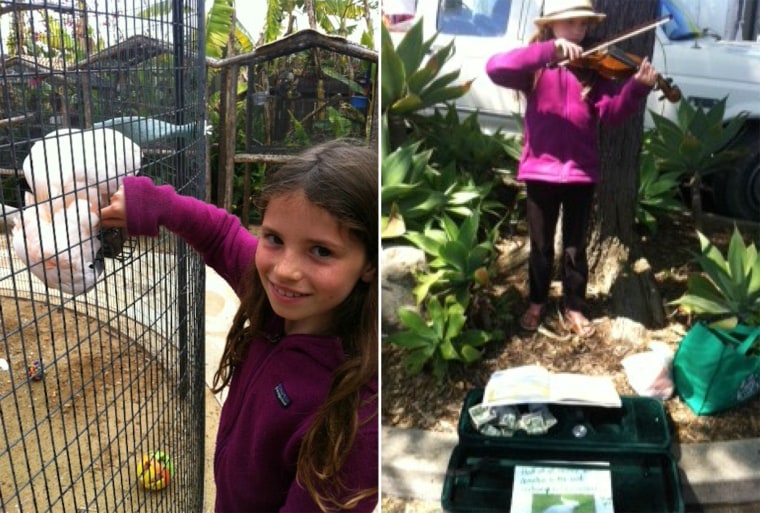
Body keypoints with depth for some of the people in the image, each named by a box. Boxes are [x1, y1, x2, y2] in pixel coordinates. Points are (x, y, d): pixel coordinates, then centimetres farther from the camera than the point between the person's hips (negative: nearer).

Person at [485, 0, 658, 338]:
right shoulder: (536, 67, -2)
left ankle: (574, 308, 28)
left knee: (575, 247, 12)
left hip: (581, 171, 1)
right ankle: (536, 303, 33)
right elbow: (495, 68, -22)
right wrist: (549, 50, -30)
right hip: (540, 169, -1)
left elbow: (612, 112, -8)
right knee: (541, 245, 14)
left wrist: (637, 87, -28)